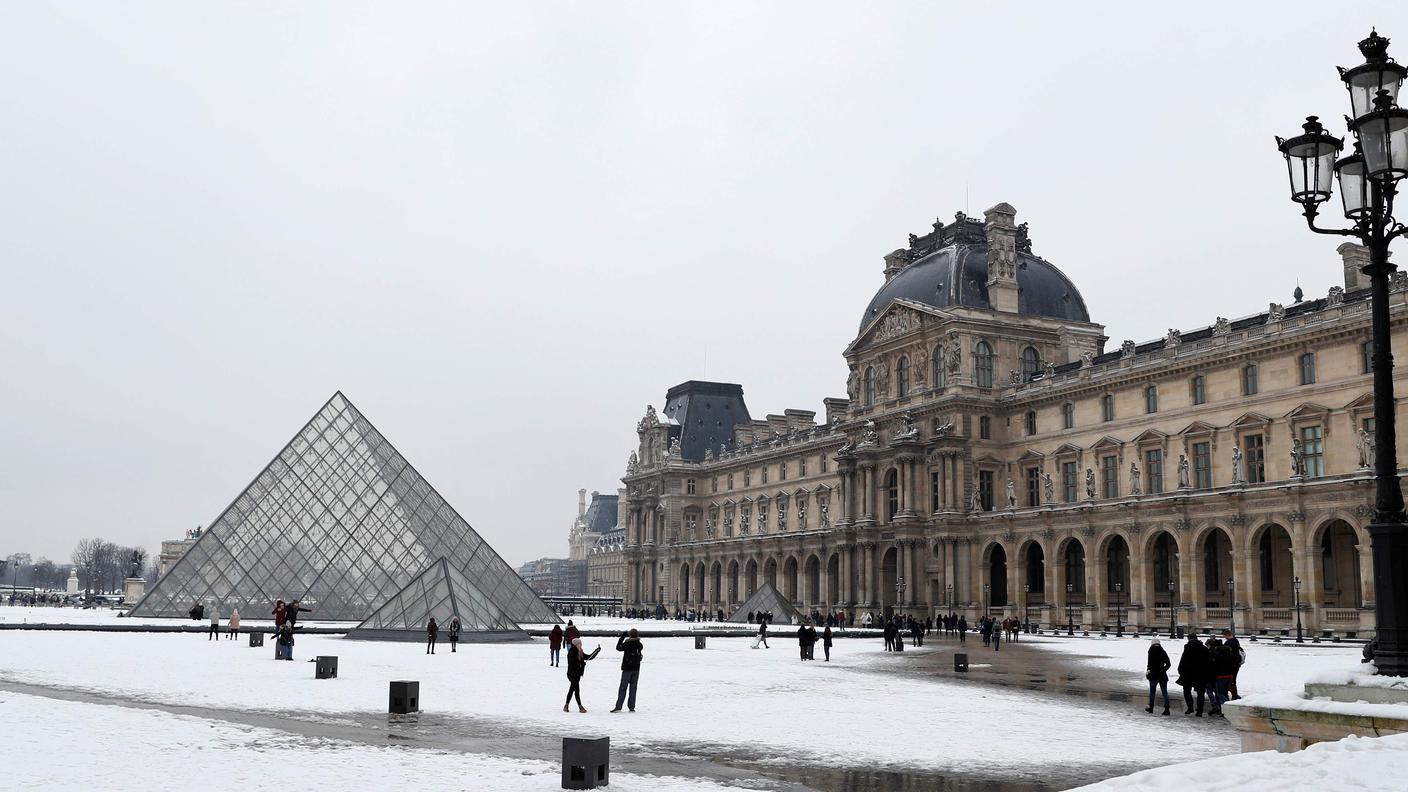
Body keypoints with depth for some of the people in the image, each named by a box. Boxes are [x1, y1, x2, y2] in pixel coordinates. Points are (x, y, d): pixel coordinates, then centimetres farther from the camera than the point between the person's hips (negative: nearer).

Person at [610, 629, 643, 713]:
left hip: (627, 669, -4)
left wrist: (622, 637, 4)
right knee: (633, 688, 8)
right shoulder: (639, 645, 0)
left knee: (622, 688, 0)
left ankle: (618, 707, -5)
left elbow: (618, 648, -1)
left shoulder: (627, 644, -14)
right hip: (636, 669, 4)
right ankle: (632, 707, 6)